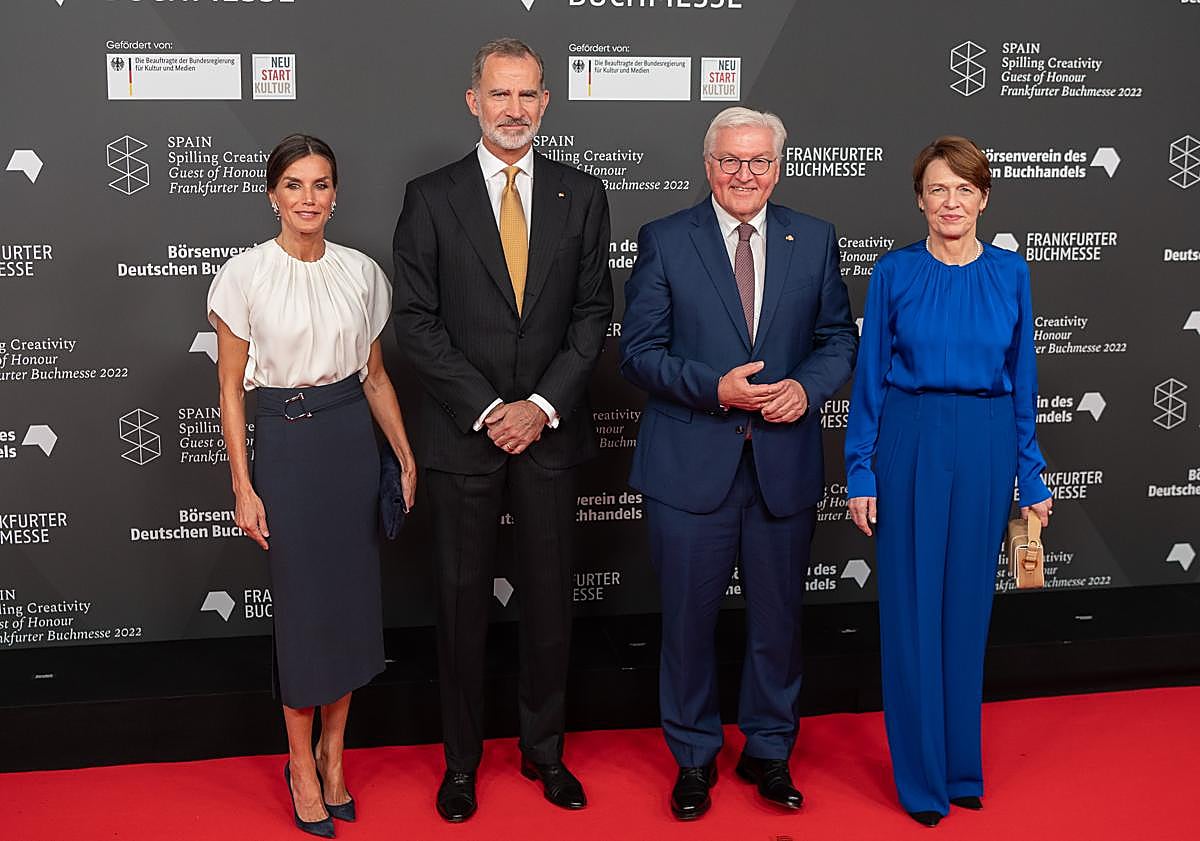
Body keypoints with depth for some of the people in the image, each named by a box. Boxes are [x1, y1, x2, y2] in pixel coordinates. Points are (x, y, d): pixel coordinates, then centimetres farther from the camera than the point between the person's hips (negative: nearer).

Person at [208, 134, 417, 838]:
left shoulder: (361, 272, 4)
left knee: (353, 596, 8)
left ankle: (332, 754, 25)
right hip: (285, 443, -3)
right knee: (303, 603, 2)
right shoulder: (245, 275, -5)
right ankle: (302, 764, 19)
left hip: (355, 440, 4)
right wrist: (243, 486, -7)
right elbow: (231, 385, -3)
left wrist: (407, 456, 6)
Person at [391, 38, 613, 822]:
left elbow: (593, 312, 1)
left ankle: (544, 748, 27)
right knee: (463, 600, 8)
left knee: (550, 596, 10)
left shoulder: (583, 195, 4)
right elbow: (417, 320, -4)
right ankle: (462, 760, 22)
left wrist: (542, 405, -10)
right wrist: (486, 410, -12)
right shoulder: (431, 197, -1)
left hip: (551, 430, 2)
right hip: (464, 432, -1)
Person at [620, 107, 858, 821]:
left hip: (786, 465, 2)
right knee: (689, 619, 7)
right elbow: (640, 351, -4)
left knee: (779, 617, 12)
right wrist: (714, 388, -18)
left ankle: (769, 752, 31)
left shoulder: (815, 241, 6)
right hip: (692, 464, -2)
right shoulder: (664, 242, -1)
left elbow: (839, 338, 9)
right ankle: (694, 757, 26)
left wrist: (807, 387, -12)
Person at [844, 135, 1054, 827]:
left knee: (968, 605, 9)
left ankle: (964, 766, 24)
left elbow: (1022, 377, 7)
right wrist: (861, 473, -3)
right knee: (913, 607, 1)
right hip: (911, 445, -2)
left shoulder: (1010, 272, 4)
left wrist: (1032, 475, 6)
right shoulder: (895, 272, -1)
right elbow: (870, 378, 1)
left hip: (986, 450, 2)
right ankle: (921, 776, 13)